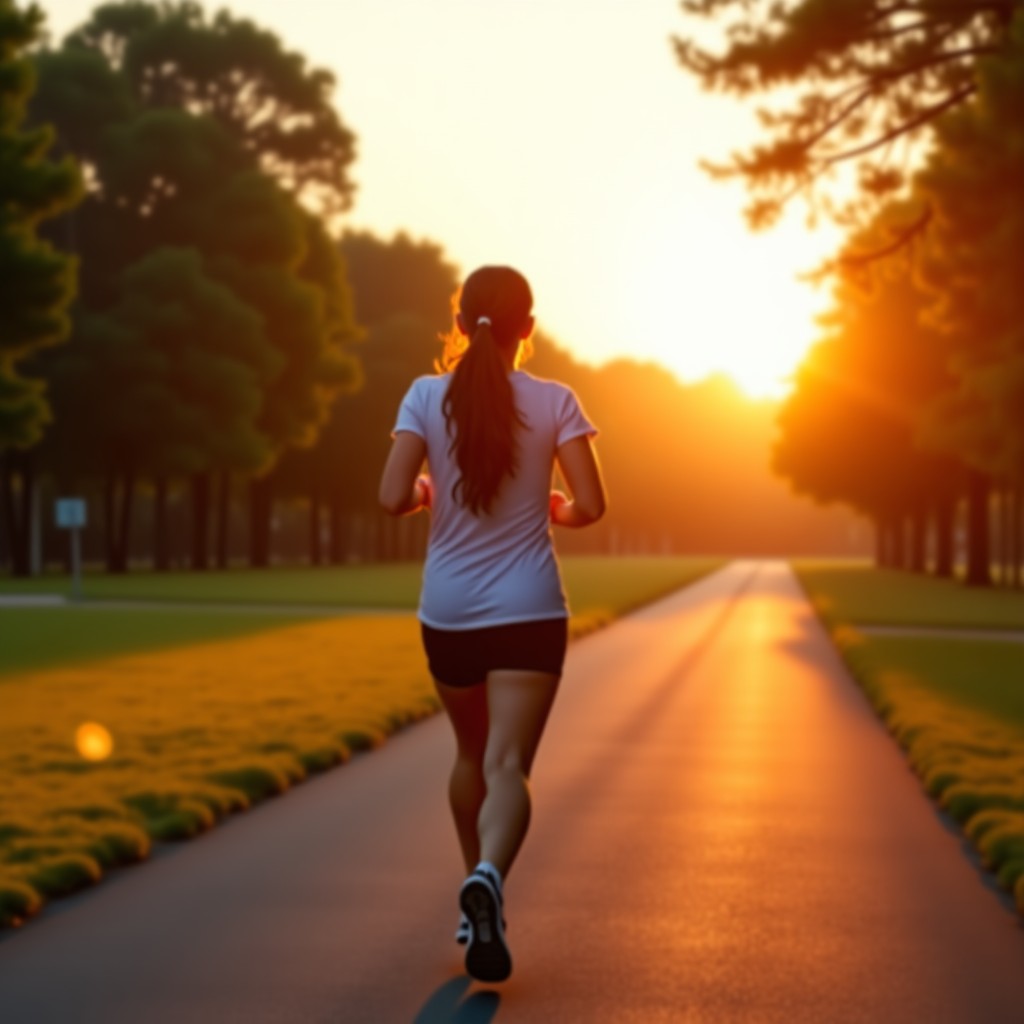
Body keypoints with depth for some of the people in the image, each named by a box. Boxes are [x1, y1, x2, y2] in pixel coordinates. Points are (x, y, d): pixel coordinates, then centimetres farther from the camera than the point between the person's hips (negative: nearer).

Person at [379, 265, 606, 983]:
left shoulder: (428, 397, -3)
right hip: (528, 611, -2)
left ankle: (480, 887, 32)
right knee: (508, 766, -9)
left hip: (447, 610, 2)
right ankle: (488, 878, -36)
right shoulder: (554, 403, -4)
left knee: (472, 753, 22)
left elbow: (395, 499, -10)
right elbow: (590, 506, -8)